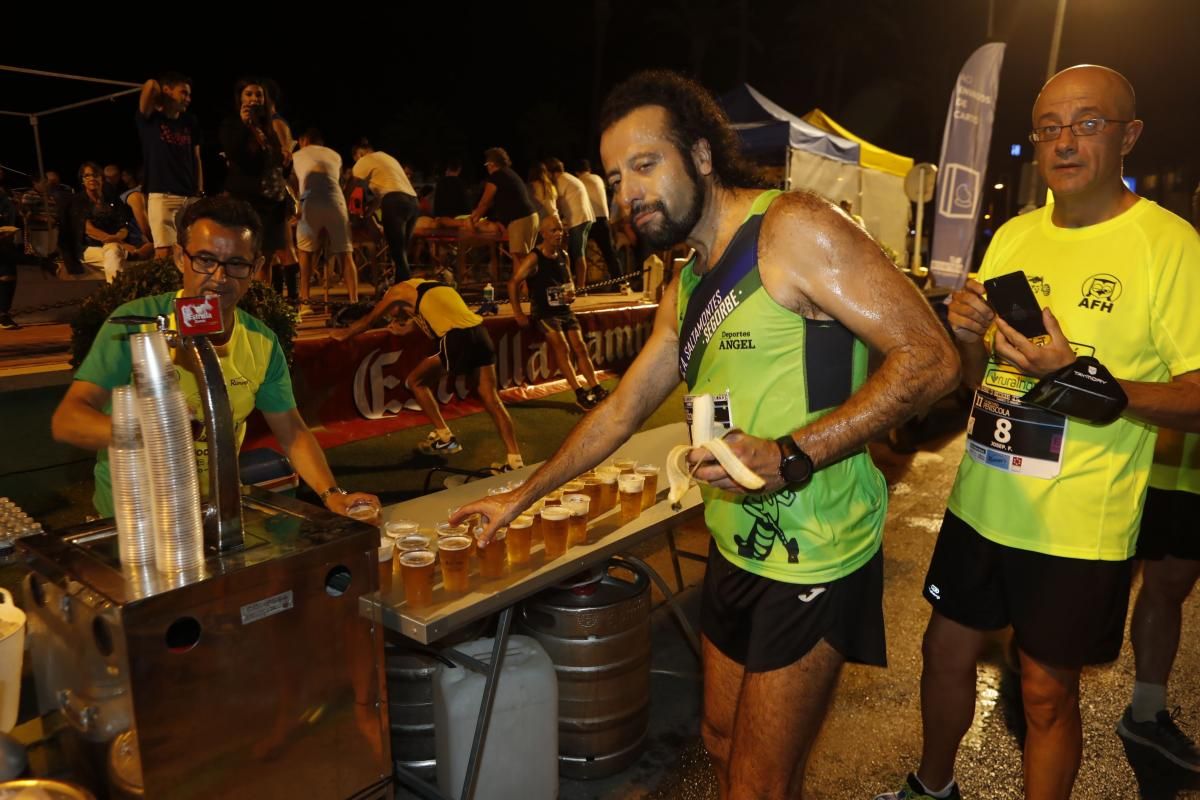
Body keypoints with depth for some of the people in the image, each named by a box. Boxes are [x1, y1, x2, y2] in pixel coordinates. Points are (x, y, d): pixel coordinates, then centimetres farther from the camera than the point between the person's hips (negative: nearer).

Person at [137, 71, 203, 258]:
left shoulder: (190, 122, 14)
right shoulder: (150, 119, 1)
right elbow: (150, 85, -15)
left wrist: (200, 192, 9)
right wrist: (152, 87, 8)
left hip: (190, 197, 4)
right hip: (162, 196, -4)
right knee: (164, 251, -12)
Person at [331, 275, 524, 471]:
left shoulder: (399, 290, 14)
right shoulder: (427, 288, 33)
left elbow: (368, 321, 26)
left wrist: (345, 334, 43)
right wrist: (402, 328, 64)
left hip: (458, 339, -7)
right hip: (479, 333, 7)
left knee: (415, 382, 13)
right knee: (492, 399, 5)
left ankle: (445, 438, 12)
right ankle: (515, 461, -1)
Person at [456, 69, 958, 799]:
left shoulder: (793, 229, -15)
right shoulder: (689, 284, 10)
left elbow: (931, 358, -19)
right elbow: (623, 408, 17)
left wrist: (792, 456, -28)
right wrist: (521, 497, 20)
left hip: (813, 557, -7)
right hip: (736, 550, 8)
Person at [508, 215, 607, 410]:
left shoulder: (563, 256, 8)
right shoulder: (534, 258, -12)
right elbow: (513, 283, -14)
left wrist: (571, 294, 0)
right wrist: (518, 314, -17)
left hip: (564, 310, 6)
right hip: (544, 312, -6)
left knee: (580, 347, -3)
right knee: (562, 348, -20)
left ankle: (597, 389, -2)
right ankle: (580, 393, -22)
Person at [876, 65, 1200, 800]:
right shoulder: (1013, 235, 7)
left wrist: (1083, 378, -27)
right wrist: (969, 336, -11)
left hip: (1079, 526, -5)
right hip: (980, 503, 6)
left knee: (1048, 689, 9)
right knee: (947, 648, 17)